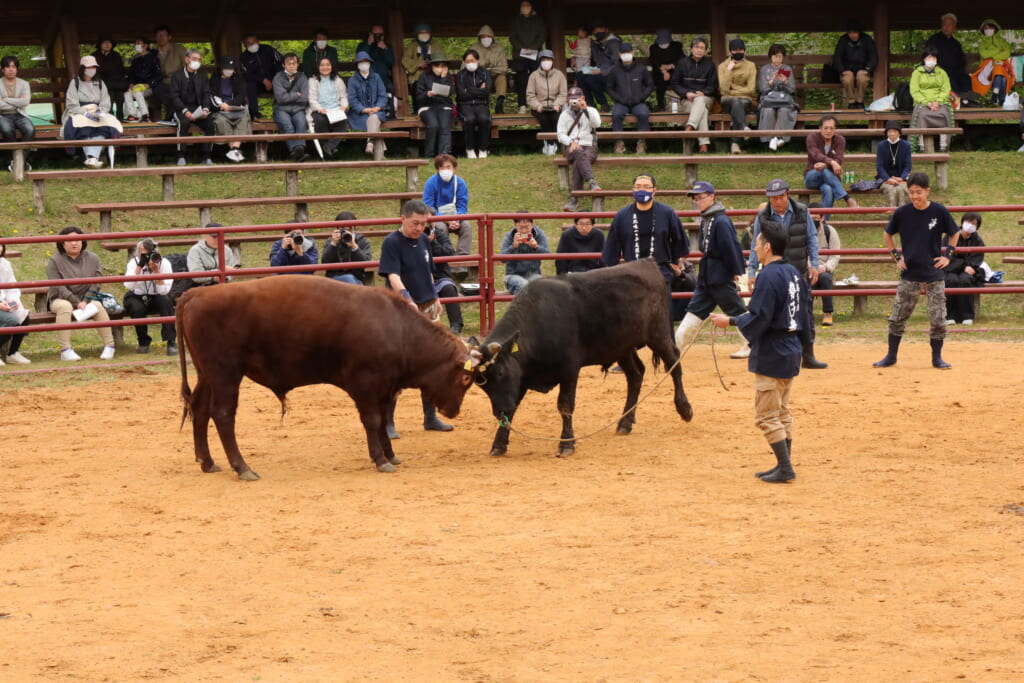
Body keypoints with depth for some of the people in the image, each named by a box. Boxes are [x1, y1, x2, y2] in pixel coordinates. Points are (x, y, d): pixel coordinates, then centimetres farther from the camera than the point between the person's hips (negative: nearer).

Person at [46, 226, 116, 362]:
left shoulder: (92, 259, 6)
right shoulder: (55, 261, -4)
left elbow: (96, 284, 0)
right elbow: (58, 288, -12)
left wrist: (85, 301, -16)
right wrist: (77, 303, -22)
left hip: (86, 299, 2)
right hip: (60, 299, -2)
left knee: (98, 306, -28)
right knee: (65, 307, -36)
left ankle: (109, 346, -23)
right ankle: (65, 350, -38)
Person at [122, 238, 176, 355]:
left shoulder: (164, 263, -16)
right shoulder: (134, 262, -16)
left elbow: (164, 291, -26)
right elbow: (129, 285, -34)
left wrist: (156, 270, -34)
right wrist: (140, 266, -38)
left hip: (155, 298, 1)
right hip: (136, 298, 0)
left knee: (165, 301, -32)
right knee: (137, 308, -34)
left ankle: (171, 342, -27)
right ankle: (143, 342, -8)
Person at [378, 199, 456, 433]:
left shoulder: (424, 240, 8)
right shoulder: (392, 243, -14)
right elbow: (393, 276, -25)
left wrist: (435, 299, 18)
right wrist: (408, 300, -39)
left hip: (427, 309, 7)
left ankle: (430, 417, 24)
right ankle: (387, 421, 0)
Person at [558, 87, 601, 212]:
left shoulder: (591, 111, 14)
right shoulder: (565, 114, 18)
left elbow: (597, 124, -8)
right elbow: (561, 135, 10)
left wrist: (586, 109, -15)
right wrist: (571, 142, -10)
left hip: (589, 146, 0)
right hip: (572, 148, 0)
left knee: (578, 164, -35)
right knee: (580, 154, -39)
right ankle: (592, 182, -59)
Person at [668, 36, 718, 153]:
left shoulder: (710, 65, 12)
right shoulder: (682, 63, 8)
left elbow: (713, 86, 10)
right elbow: (674, 83, 7)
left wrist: (702, 93, -11)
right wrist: (687, 93, -10)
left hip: (705, 97, 1)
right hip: (686, 99, -1)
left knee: (699, 100, -38)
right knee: (702, 109, -35)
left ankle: (689, 128, -59)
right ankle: (703, 144, -51)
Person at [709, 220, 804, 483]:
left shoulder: (769, 276, -19)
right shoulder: (793, 273, 8)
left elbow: (758, 319, -21)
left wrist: (730, 321, -9)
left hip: (771, 354, -9)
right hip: (791, 351, 9)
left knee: (766, 416, -3)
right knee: (782, 413, 17)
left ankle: (785, 467, -5)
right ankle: (784, 466, 19)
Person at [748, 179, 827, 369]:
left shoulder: (802, 212, 0)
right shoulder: (762, 217, -2)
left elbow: (811, 239, 6)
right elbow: (755, 246, 4)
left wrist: (814, 265, 0)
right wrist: (751, 272, 0)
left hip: (799, 272, 1)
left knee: (804, 313, 2)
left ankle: (808, 355, 9)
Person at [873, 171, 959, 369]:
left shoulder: (939, 211, -6)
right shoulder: (902, 213, -4)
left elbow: (955, 234, 9)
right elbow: (887, 235, 12)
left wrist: (947, 255, 0)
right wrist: (896, 256, 4)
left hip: (934, 274, -1)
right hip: (909, 275, 1)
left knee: (938, 318, -1)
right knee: (897, 317, 3)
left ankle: (937, 358, 13)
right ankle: (891, 356, 15)